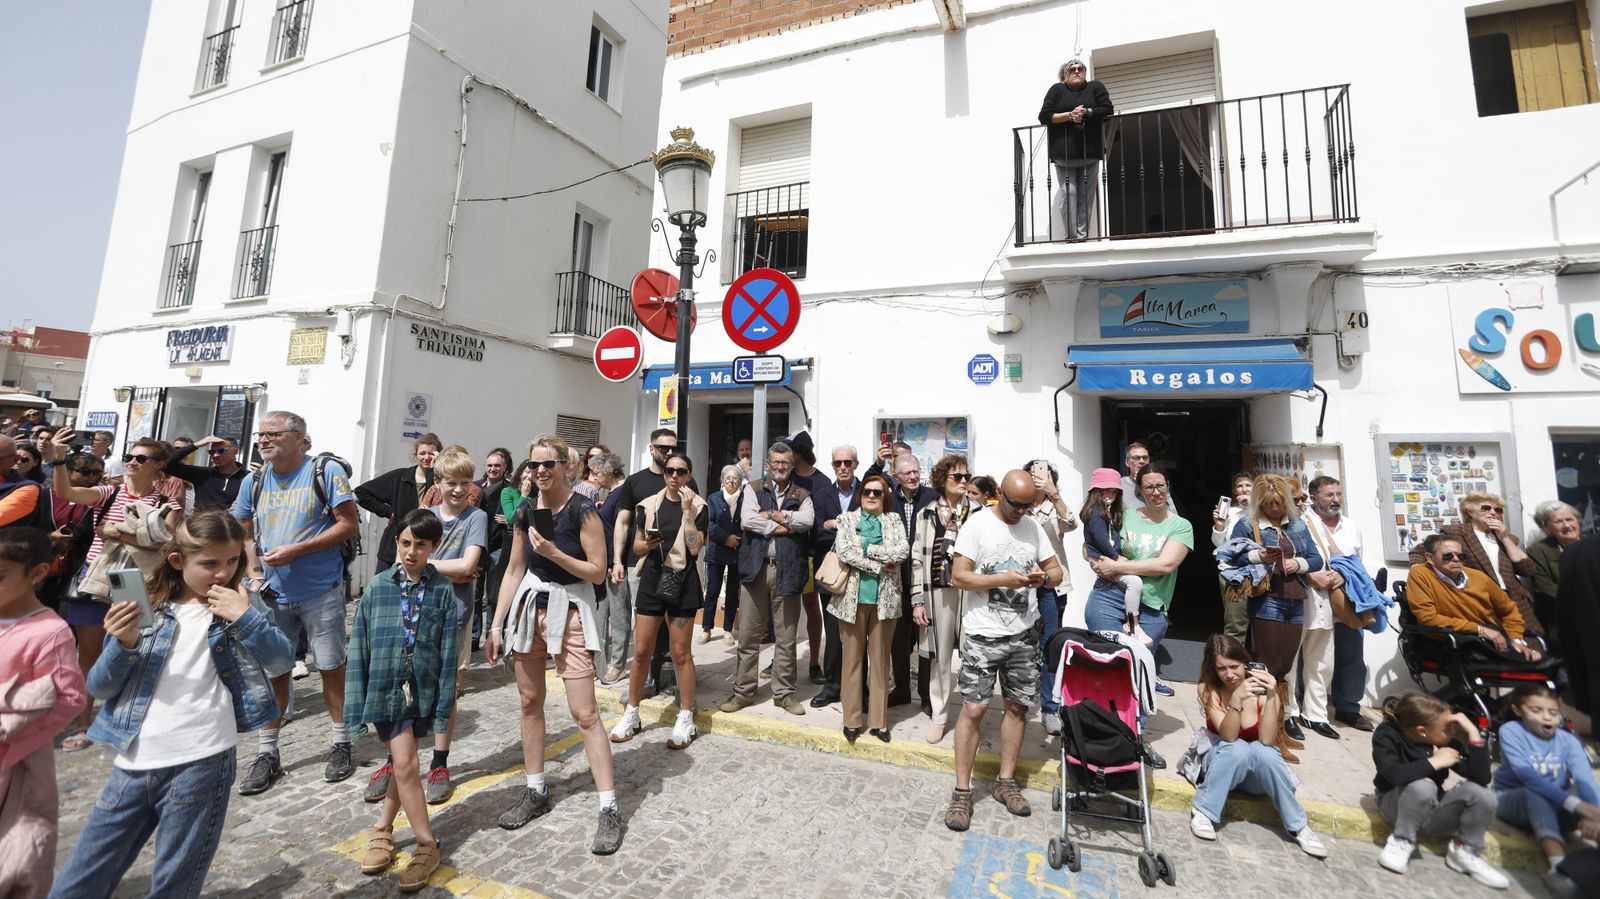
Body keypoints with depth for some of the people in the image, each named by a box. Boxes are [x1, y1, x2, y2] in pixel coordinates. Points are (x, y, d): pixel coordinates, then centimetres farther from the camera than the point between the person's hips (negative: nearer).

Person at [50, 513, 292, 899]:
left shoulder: (238, 604, 1)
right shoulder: (145, 606, 4)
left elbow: (283, 658, -5)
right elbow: (99, 686, 6)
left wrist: (245, 617, -18)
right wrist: (124, 645, -14)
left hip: (201, 763, -2)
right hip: (133, 764, 3)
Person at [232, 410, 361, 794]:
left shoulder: (326, 473, -8)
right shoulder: (253, 481, 8)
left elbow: (349, 525, -12)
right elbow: (246, 535, 16)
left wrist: (296, 550, -18)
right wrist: (254, 574, 0)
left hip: (322, 592, -4)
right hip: (272, 593, 4)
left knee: (331, 667, 5)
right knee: (272, 671, 11)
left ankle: (340, 744, 20)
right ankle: (266, 754, 25)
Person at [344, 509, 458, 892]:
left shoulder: (443, 590, -5)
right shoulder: (377, 586, -3)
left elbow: (449, 651, -3)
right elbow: (359, 646, 0)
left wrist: (447, 702, -3)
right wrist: (356, 700, -2)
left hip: (423, 688, 0)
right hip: (386, 686, 0)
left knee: (404, 763, 11)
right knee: (404, 762, -2)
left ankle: (383, 828, 34)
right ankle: (427, 843, 12)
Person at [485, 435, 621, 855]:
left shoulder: (583, 511, -12)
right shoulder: (525, 513, 4)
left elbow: (598, 571, -13)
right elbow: (514, 571, 10)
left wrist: (554, 553, -22)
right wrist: (496, 625, 8)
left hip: (569, 612, -6)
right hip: (528, 608, 6)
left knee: (585, 713, -7)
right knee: (530, 703, 15)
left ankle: (609, 808, 3)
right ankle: (534, 791, 33)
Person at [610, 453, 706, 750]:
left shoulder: (698, 506, -2)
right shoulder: (649, 504, 5)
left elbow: (695, 548, -13)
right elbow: (637, 547, 9)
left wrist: (687, 510, -17)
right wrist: (648, 544, -13)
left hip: (681, 581, -3)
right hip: (652, 578, 3)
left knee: (680, 653, 4)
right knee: (641, 651, 7)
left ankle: (686, 720, 16)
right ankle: (632, 714, 24)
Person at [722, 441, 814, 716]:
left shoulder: (802, 495, 11)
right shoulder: (753, 489, 8)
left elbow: (807, 520, -9)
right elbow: (746, 520, -9)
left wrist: (772, 514, -9)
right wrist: (785, 527, -7)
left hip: (788, 570, 1)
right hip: (756, 567, -1)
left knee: (786, 636, 8)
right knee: (748, 634, 6)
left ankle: (784, 692, 22)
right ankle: (743, 691, 19)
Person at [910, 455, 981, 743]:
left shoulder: (979, 511, 2)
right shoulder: (927, 514, 4)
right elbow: (918, 558, 3)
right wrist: (918, 600, -1)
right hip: (939, 590, 1)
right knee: (940, 655, 9)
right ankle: (939, 715, 23)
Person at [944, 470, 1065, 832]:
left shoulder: (1033, 526, 7)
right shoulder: (977, 523, -8)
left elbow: (1056, 570, 14)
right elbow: (958, 577, -11)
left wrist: (1044, 577, -9)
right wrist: (1002, 580, -21)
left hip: (1024, 635, 5)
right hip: (984, 635, -5)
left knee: (1018, 706, 13)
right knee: (974, 709, -3)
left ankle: (1006, 781, 30)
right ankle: (962, 791, 11)